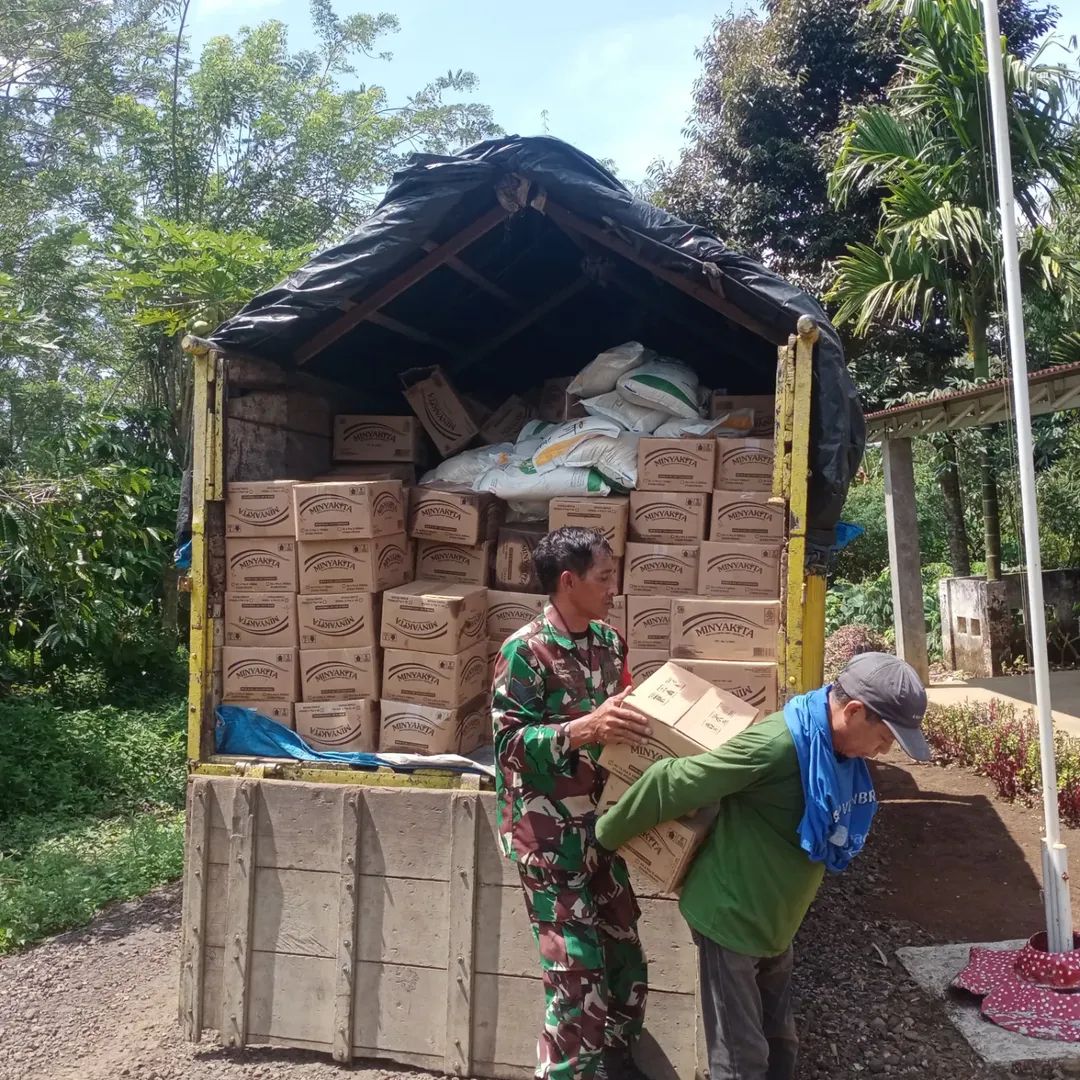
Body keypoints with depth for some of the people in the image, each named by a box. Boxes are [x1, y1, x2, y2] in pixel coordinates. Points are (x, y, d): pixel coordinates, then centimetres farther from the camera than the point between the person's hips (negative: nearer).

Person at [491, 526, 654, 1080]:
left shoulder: (609, 640, 4)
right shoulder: (524, 650, -18)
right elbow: (508, 743, -20)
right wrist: (586, 729, -32)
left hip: (599, 821, 7)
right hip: (548, 834, -7)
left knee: (623, 953, 17)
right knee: (576, 968, 0)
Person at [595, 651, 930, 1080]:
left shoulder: (842, 750, -3)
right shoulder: (777, 743, -31)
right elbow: (671, 783, -25)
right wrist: (607, 833, -13)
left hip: (775, 919, 8)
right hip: (731, 916, -8)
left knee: (778, 1041, 23)